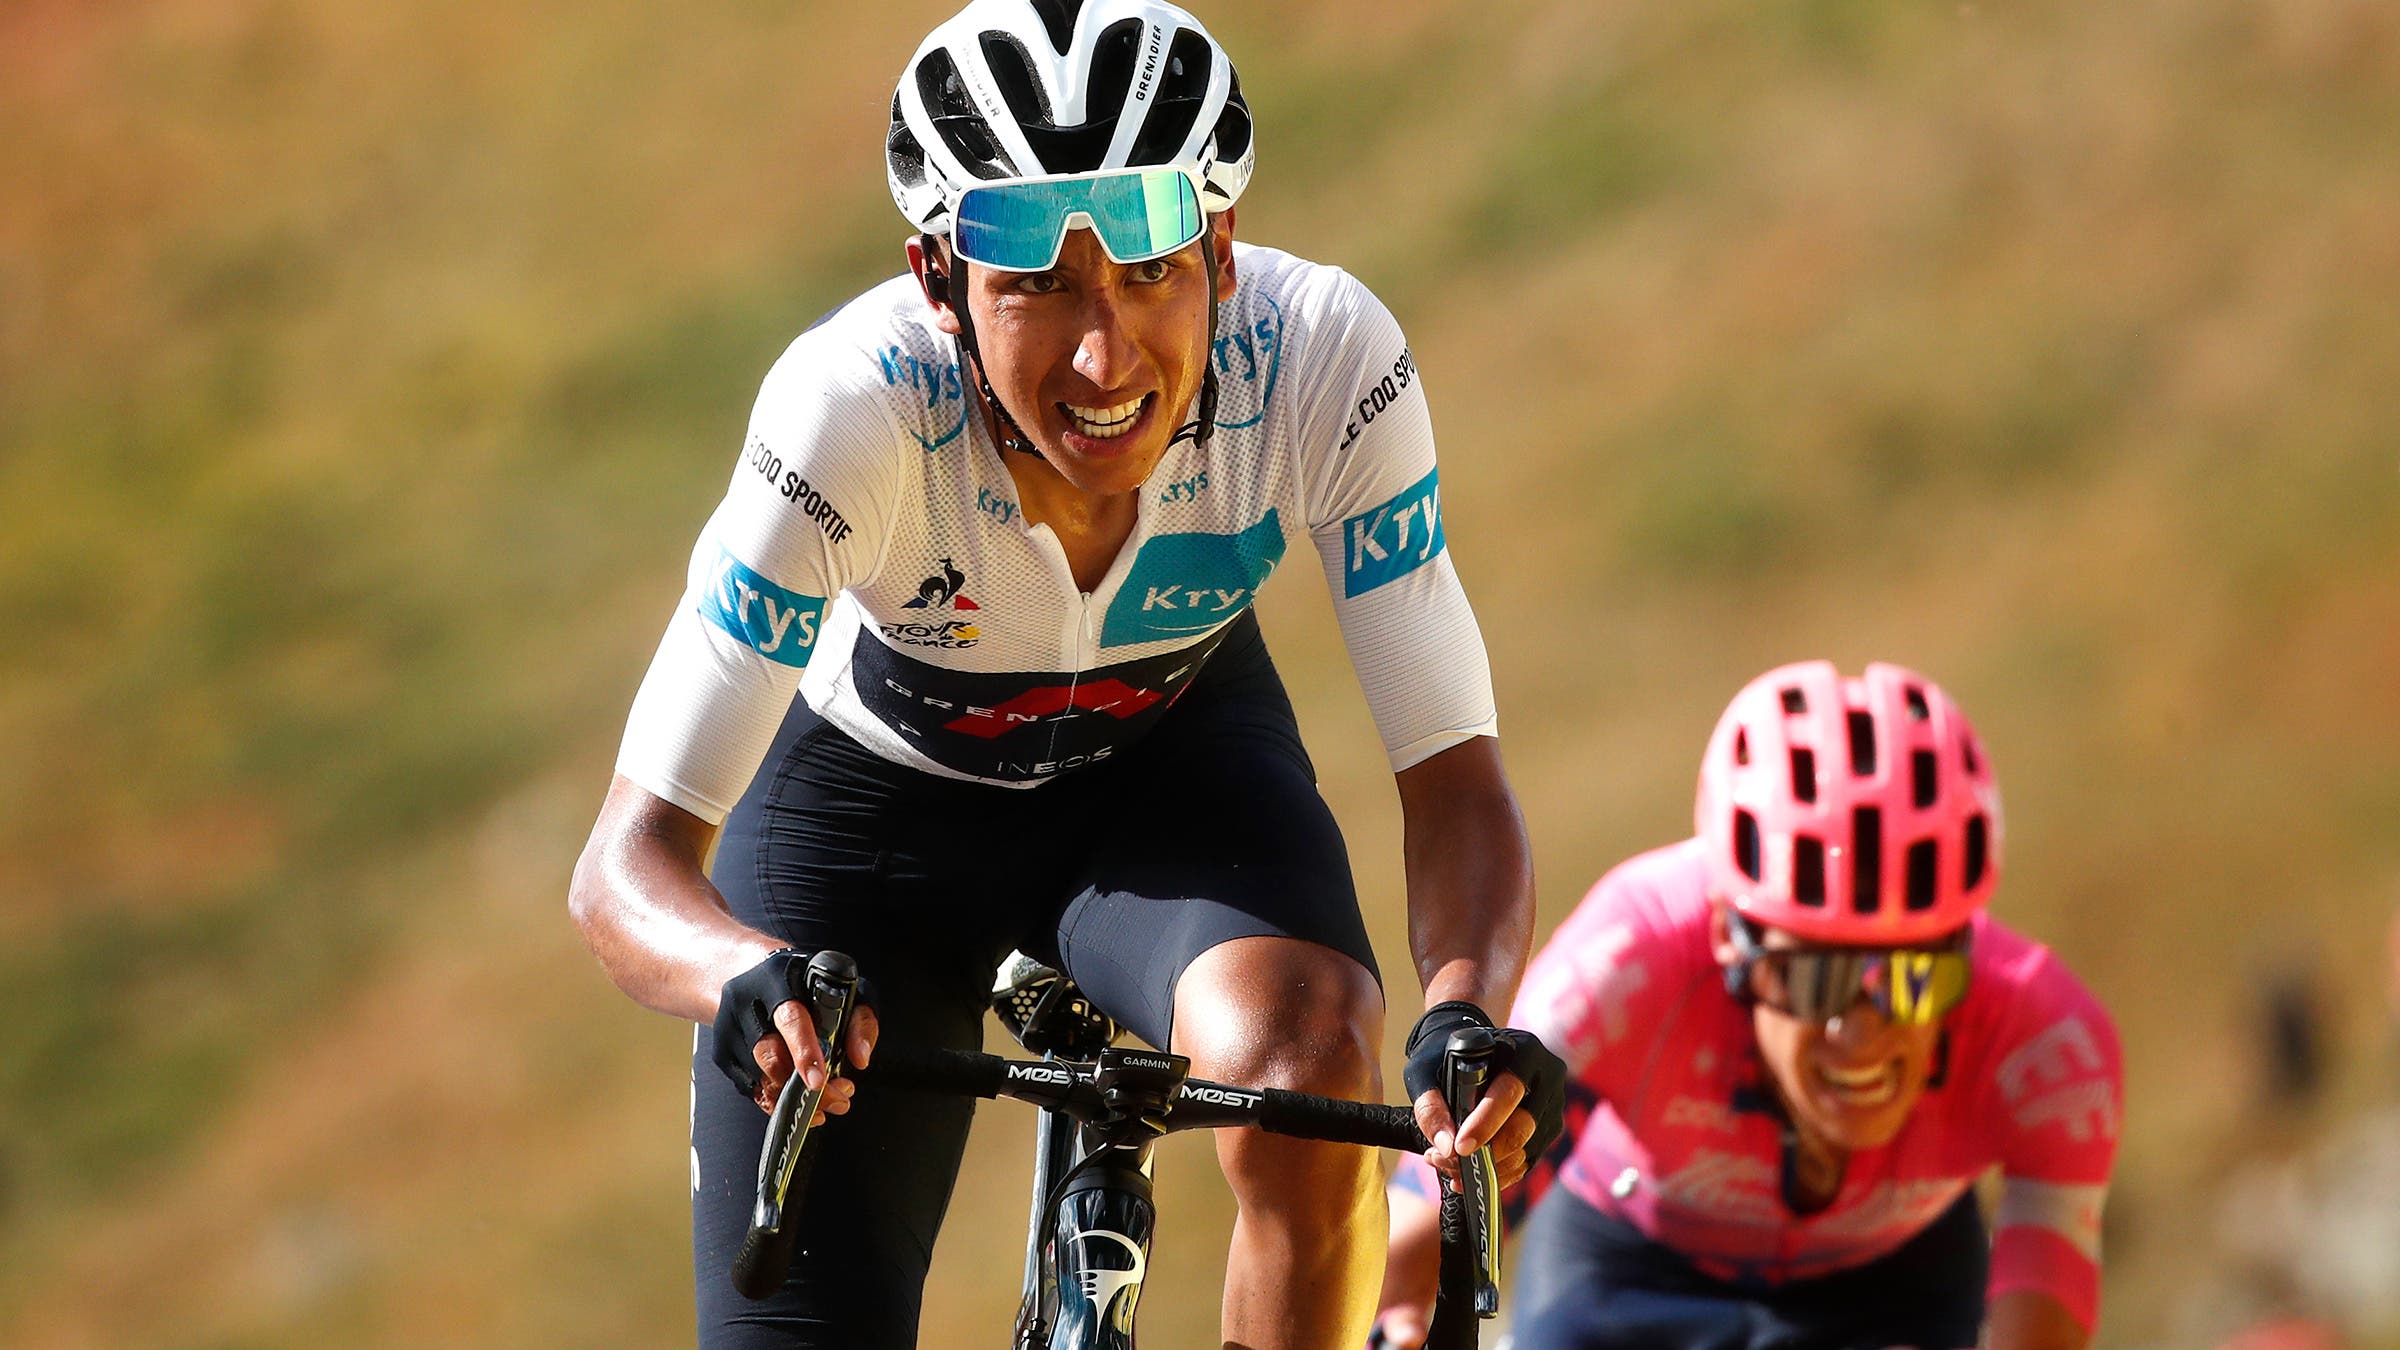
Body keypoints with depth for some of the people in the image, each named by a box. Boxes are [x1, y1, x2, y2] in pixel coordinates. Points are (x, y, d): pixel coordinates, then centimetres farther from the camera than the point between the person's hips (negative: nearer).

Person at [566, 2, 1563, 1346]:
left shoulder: (1327, 361, -32)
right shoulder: (858, 404, -36)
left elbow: (1456, 778, -27)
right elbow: (630, 861, -35)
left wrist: (1468, 1016, -48)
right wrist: (759, 979, -58)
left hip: (1169, 754, 1)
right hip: (874, 792, 0)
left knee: (1308, 1070, -33)